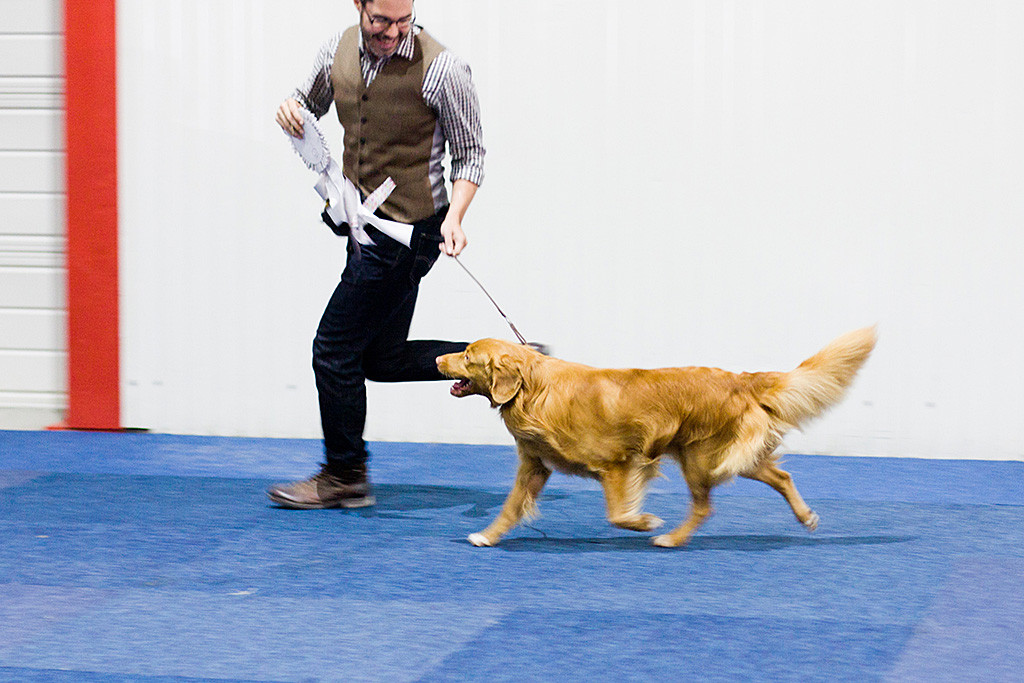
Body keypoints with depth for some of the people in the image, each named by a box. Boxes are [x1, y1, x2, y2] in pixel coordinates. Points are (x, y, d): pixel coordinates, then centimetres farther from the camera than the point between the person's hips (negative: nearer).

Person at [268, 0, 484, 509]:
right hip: (365, 225, 8)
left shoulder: (441, 70, -18)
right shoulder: (340, 50, 0)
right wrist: (291, 108, -5)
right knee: (382, 357, 13)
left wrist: (454, 217, -25)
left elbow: (469, 154, -9)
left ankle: (344, 477, 14)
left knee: (335, 347, -2)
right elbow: (311, 101, 19)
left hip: (408, 230, -8)